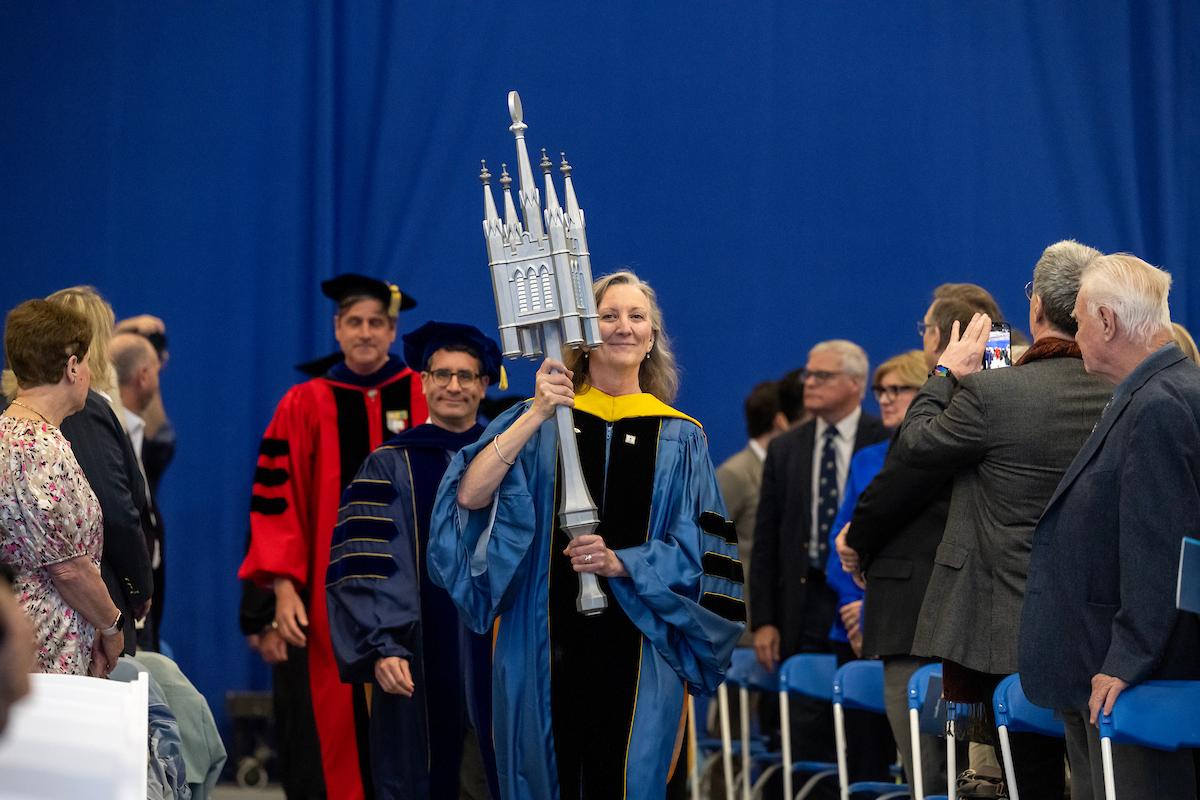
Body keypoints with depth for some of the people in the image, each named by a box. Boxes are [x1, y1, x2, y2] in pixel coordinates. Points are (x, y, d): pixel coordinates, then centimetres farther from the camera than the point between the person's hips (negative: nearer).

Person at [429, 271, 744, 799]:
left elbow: (700, 552, 3)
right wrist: (537, 415, -17)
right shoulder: (538, 421, 6)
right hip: (548, 642, 0)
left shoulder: (678, 438, 7)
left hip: (639, 646, 0)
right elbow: (470, 496, -9)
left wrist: (621, 563, -14)